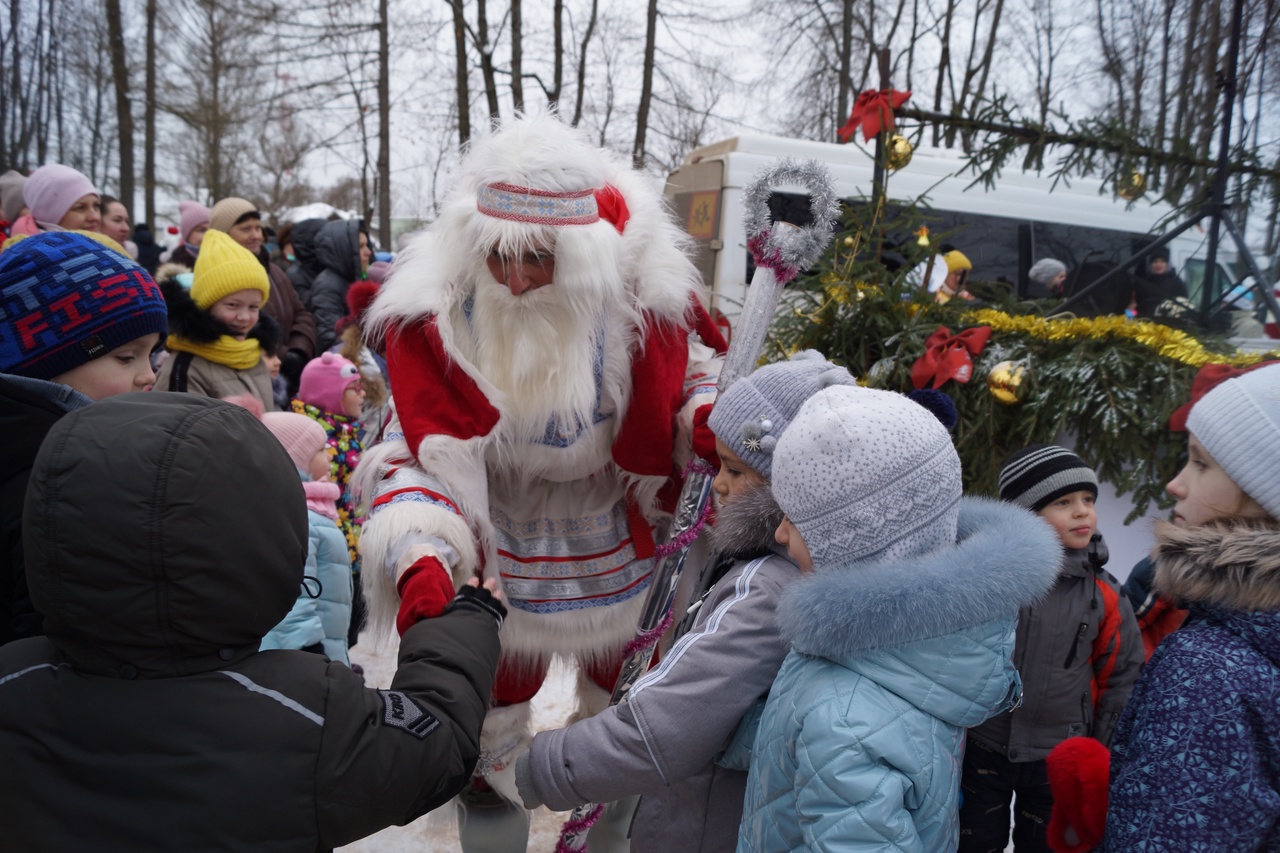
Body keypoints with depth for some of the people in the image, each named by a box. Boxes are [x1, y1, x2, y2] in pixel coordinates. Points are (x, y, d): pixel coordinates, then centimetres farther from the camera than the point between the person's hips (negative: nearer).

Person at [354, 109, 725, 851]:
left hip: (618, 533, 2)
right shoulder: (439, 309, -24)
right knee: (500, 667, 21)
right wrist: (421, 560, -40)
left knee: (622, 668, 26)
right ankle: (491, 783, 52)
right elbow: (421, 451, -25)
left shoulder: (638, 288, -22)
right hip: (503, 544, -1)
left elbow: (690, 371, -5)